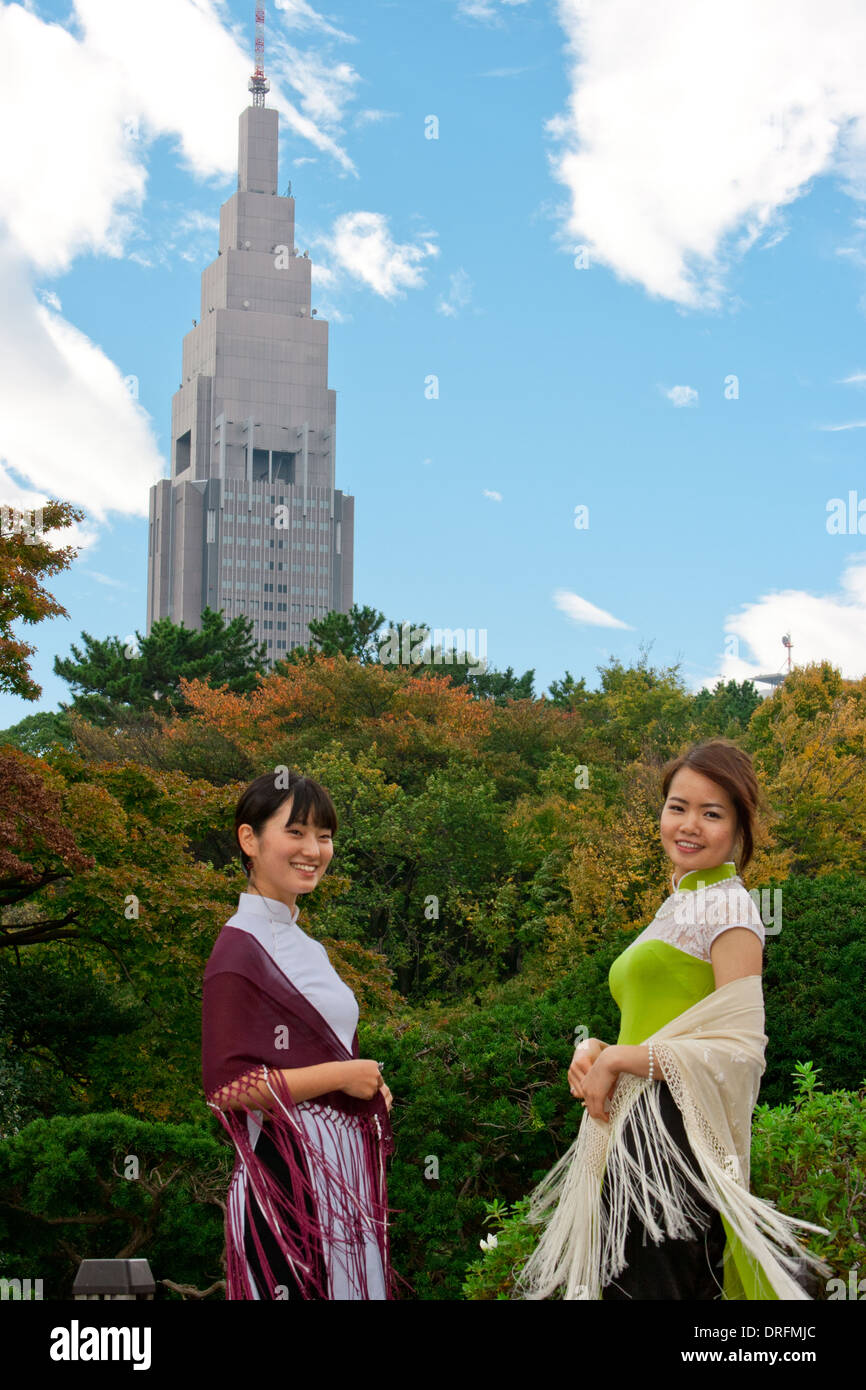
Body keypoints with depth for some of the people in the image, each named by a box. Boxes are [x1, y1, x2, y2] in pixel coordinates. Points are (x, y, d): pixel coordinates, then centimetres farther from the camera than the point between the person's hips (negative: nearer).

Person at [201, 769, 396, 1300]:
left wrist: (371, 1085, 4)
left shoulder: (303, 945, 15)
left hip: (342, 1171, 9)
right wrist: (342, 1075, -13)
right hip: (288, 1174, -8)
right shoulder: (241, 949, -11)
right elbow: (227, 1085, -17)